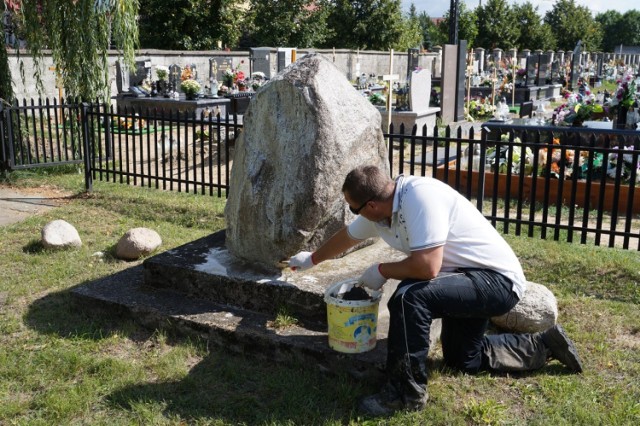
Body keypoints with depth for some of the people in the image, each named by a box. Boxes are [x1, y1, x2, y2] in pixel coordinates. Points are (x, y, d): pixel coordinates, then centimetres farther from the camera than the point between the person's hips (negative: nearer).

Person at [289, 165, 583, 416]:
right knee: (461, 358, 22)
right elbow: (347, 236, 18)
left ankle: (407, 392, -14)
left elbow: (427, 267, -36)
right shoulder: (378, 210, -3)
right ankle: (545, 346, 31)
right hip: (473, 280, 10)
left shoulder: (419, 196, -30)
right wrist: (311, 259, 33)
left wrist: (381, 271, -17)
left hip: (498, 280, -10)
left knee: (409, 297, -31)